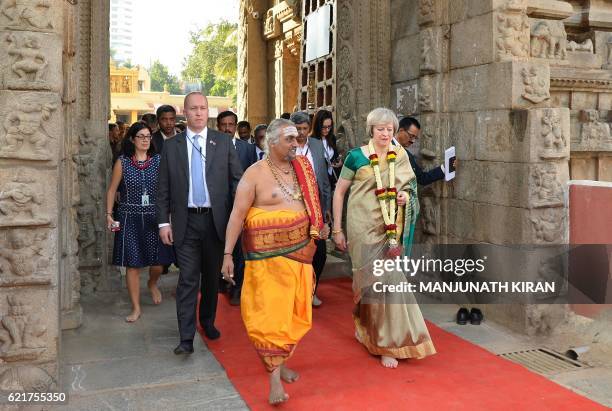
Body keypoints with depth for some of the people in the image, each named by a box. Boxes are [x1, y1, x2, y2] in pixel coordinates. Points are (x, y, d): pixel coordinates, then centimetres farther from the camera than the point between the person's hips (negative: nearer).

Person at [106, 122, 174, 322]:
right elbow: (112, 190, 6)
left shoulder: (159, 161, 2)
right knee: (132, 264, 2)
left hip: (154, 218, 1)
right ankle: (136, 308, 15)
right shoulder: (122, 162, 2)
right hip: (130, 219, 0)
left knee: (157, 261, 3)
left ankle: (152, 283, 40)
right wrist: (109, 214, -2)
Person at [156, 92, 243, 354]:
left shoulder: (223, 143, 3)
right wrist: (164, 222, -1)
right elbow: (163, 188, 4)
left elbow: (238, 179, 3)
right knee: (188, 280, -2)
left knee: (212, 276, 14)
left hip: (215, 219, 1)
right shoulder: (171, 146, 4)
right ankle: (186, 338, 2)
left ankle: (208, 321, 35)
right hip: (185, 221, -1)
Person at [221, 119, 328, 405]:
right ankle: (274, 378, 4)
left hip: (300, 250, 6)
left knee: (292, 311, 10)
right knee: (270, 312, -4)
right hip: (269, 254, -5)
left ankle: (279, 361, 28)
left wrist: (318, 226, 9)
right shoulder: (255, 174, -8)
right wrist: (228, 254, -13)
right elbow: (237, 215, -10)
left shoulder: (301, 167, 8)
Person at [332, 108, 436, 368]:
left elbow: (409, 186, 17)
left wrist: (406, 195, -9)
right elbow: (339, 192, -1)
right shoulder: (356, 156, -5)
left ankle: (366, 328, 38)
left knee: (372, 280, 13)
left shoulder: (401, 155, 5)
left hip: (390, 229, 4)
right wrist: (337, 229, -2)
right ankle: (388, 344, 7)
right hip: (364, 227, -4)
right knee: (379, 280, -6)